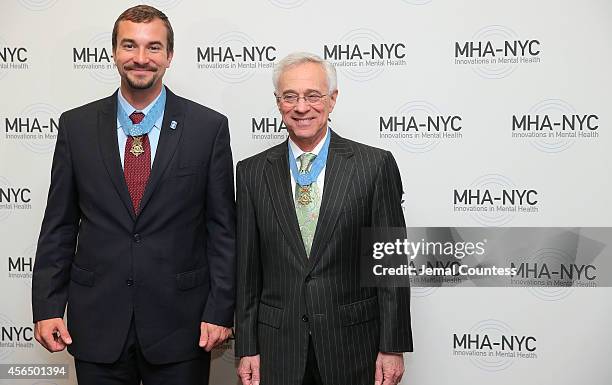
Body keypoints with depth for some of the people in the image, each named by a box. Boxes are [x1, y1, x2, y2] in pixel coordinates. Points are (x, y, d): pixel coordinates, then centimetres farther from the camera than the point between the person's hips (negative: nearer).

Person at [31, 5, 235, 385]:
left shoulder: (209, 126, -3)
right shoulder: (76, 126, 3)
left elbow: (223, 228, -2)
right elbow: (59, 226, 5)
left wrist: (220, 310, -6)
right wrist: (47, 307, 0)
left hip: (179, 325, -1)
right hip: (97, 326, 2)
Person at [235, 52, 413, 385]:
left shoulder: (375, 165, -4)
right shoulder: (252, 172, 3)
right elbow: (247, 270, 4)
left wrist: (393, 347, -6)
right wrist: (247, 349, 2)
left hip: (353, 346, -1)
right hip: (278, 348, 2)